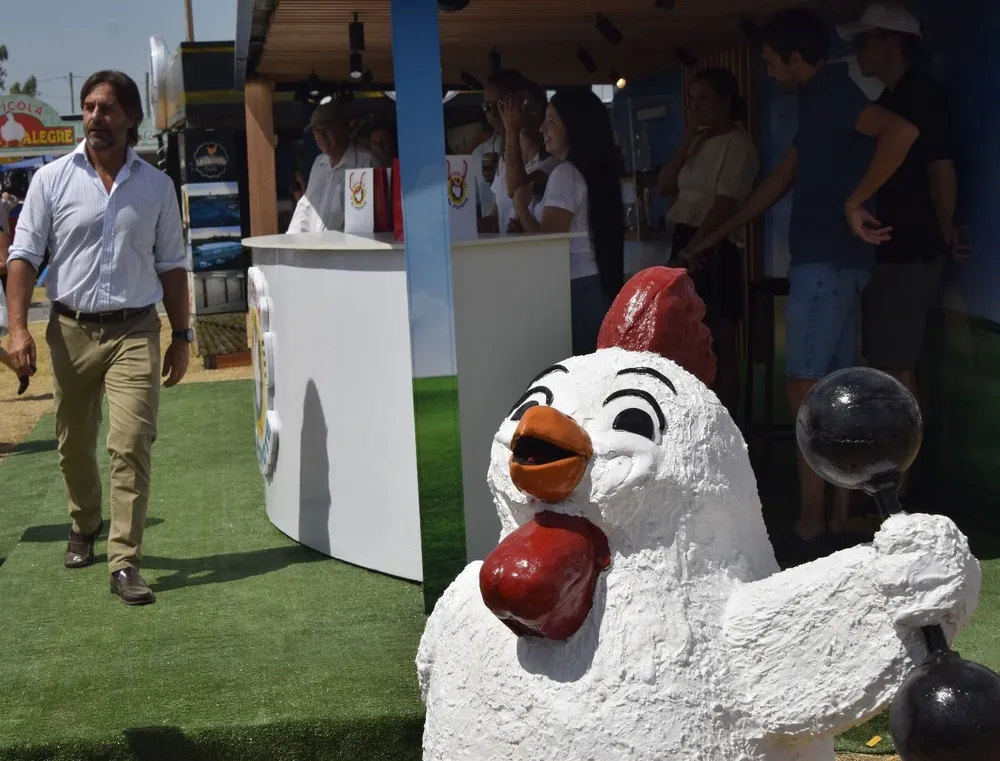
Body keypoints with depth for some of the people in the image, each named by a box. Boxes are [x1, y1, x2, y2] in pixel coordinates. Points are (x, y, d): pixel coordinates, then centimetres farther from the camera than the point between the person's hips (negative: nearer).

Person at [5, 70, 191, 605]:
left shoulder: (156, 185, 4)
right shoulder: (52, 179, 1)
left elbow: (171, 265, 8)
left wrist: (181, 336, 5)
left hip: (135, 330, -1)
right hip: (71, 329, 1)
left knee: (131, 446, -11)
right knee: (74, 446, 13)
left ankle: (125, 563, -7)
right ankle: (84, 528, 39)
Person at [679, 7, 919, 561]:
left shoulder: (832, 93, -12)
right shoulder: (819, 102, 18)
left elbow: (902, 131, -31)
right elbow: (780, 182, 24)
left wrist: (855, 203, -25)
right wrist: (713, 239, 26)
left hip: (827, 261, -10)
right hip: (830, 261, 10)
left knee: (804, 391, -5)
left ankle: (810, 527, 2)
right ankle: (838, 522, 15)